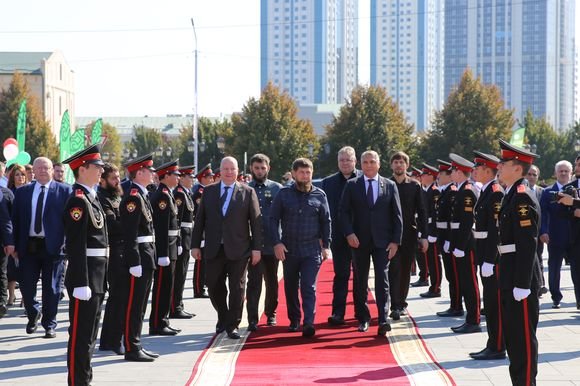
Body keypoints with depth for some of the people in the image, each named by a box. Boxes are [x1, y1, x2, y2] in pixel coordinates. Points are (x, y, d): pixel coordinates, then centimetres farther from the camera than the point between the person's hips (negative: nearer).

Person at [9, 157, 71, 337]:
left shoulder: (64, 191, 0)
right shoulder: (22, 192, 8)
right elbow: (15, 220, 9)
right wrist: (15, 246, 3)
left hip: (53, 246, -2)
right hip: (28, 246, 2)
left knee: (51, 288, 4)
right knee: (26, 285, 5)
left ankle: (49, 325, 17)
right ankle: (33, 314, 31)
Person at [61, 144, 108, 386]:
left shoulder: (91, 197, 15)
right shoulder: (78, 201, -16)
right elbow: (76, 246, -21)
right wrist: (81, 283, -23)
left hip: (97, 276, 10)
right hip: (85, 276, -10)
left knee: (89, 334, 16)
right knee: (80, 335, -4)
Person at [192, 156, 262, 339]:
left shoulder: (247, 192, 1)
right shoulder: (209, 191, 7)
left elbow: (256, 221, -1)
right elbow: (200, 219, 9)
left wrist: (256, 248, -6)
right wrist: (195, 245, 4)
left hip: (238, 250, -2)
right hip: (214, 249, 2)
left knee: (237, 289, 1)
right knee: (214, 287, 6)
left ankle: (233, 326, 11)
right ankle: (223, 319, 29)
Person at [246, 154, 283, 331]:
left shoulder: (277, 188, 5)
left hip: (272, 243, 1)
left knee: (272, 281, 12)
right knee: (254, 282, -8)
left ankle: (271, 313, 29)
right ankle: (252, 319, -8)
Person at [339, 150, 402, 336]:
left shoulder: (389, 186, 5)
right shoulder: (352, 185, 4)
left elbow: (397, 215, 4)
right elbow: (344, 211, 2)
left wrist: (395, 241, -2)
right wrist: (349, 233, -12)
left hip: (382, 241, -1)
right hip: (359, 241, 1)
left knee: (382, 280, -7)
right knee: (360, 281, 6)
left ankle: (383, 320, -11)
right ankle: (363, 318, 17)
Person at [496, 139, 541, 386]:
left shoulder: (523, 198, -16)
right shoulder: (511, 195, 13)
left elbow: (528, 243, -20)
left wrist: (522, 284, -22)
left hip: (520, 277, -10)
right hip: (509, 275, 10)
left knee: (523, 336, -3)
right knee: (512, 333, 15)